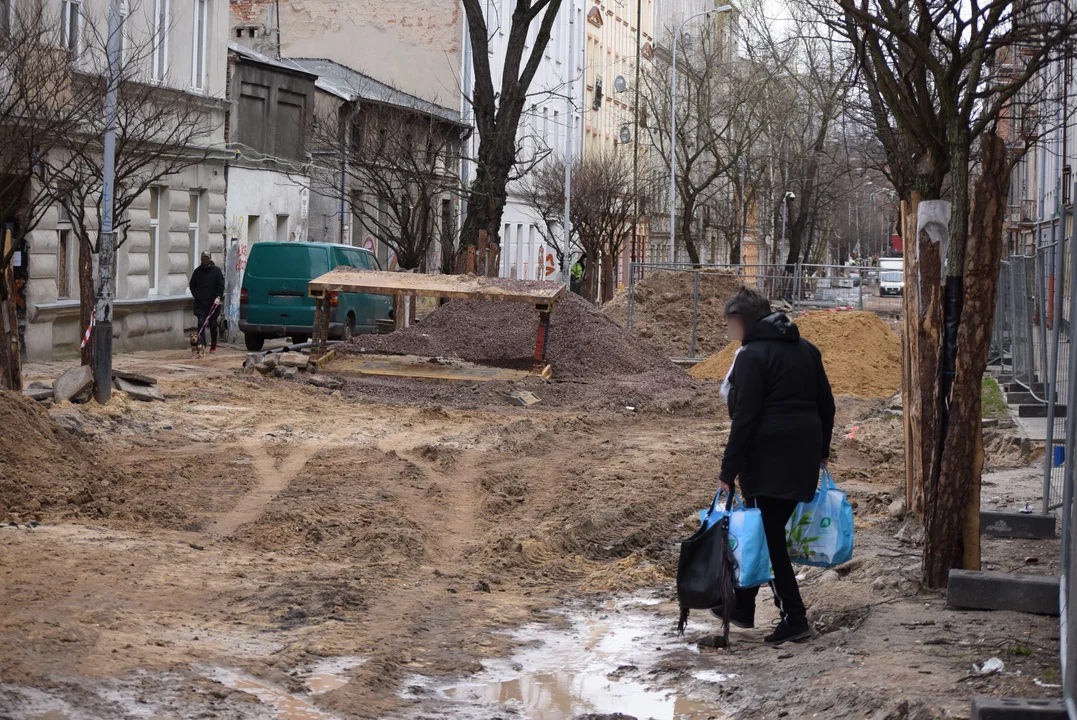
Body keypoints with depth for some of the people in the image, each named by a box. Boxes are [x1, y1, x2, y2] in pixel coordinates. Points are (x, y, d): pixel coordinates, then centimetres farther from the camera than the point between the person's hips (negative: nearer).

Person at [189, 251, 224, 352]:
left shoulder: (216, 271, 0)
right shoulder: (197, 271, 7)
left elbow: (221, 286, -3)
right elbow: (192, 286, 13)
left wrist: (218, 297, -17)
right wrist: (197, 296, 0)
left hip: (213, 303, -1)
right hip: (200, 304, 1)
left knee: (213, 325, 8)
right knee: (201, 323, -10)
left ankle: (213, 346, 22)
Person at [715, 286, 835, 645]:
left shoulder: (752, 356, -11)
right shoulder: (805, 349, 13)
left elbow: (745, 417, -15)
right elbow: (826, 403, 16)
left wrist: (729, 469, -12)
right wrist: (821, 450, 25)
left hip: (768, 460, -8)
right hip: (804, 460, 8)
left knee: (767, 536, -1)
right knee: (770, 530, 16)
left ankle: (794, 618, -2)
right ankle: (742, 604, 25)